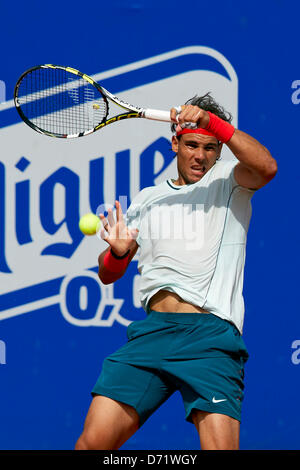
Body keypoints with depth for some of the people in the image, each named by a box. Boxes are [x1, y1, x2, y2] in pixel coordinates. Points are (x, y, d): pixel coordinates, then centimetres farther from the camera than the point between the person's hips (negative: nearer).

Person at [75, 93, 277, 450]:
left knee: (220, 446, -22)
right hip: (152, 330, 3)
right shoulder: (147, 200, 22)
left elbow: (266, 167, -13)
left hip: (211, 334, -3)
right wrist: (118, 252, 2)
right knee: (93, 441, -9)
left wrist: (211, 120, -19)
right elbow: (107, 274, 25)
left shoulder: (227, 180, 12)